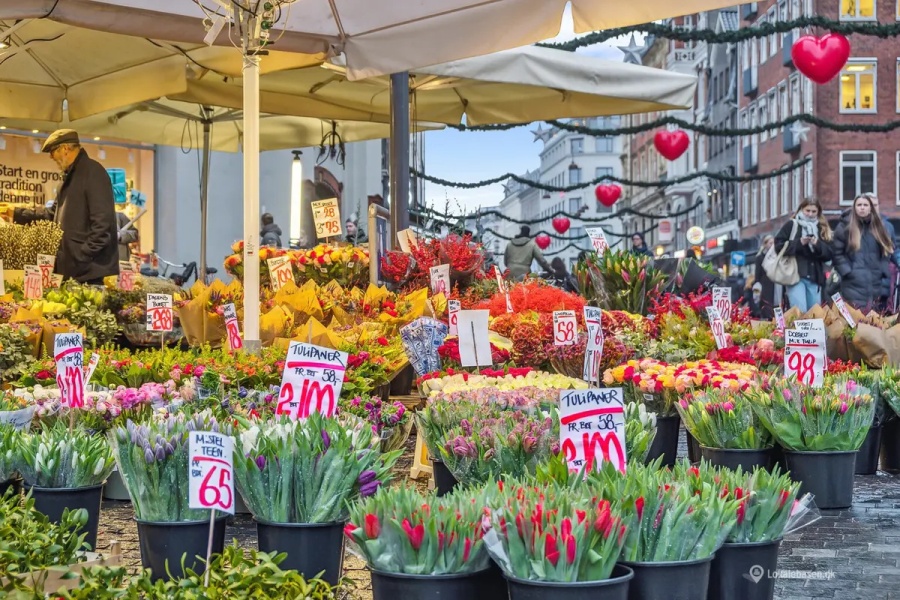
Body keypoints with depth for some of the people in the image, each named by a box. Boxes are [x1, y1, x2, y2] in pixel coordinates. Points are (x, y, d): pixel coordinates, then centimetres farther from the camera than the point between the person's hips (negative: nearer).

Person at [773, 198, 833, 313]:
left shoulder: (823, 229, 15)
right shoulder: (791, 225, 5)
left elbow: (829, 254, 8)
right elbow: (778, 245, -4)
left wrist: (818, 245, -10)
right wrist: (799, 243, -13)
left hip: (815, 277, 4)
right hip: (795, 274, -4)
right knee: (800, 311, -15)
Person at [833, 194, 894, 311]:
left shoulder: (879, 227, 15)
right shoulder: (845, 228, 3)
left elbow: (887, 251, 17)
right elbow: (837, 253, 0)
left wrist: (883, 271, 3)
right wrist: (848, 272, -10)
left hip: (876, 285, 4)